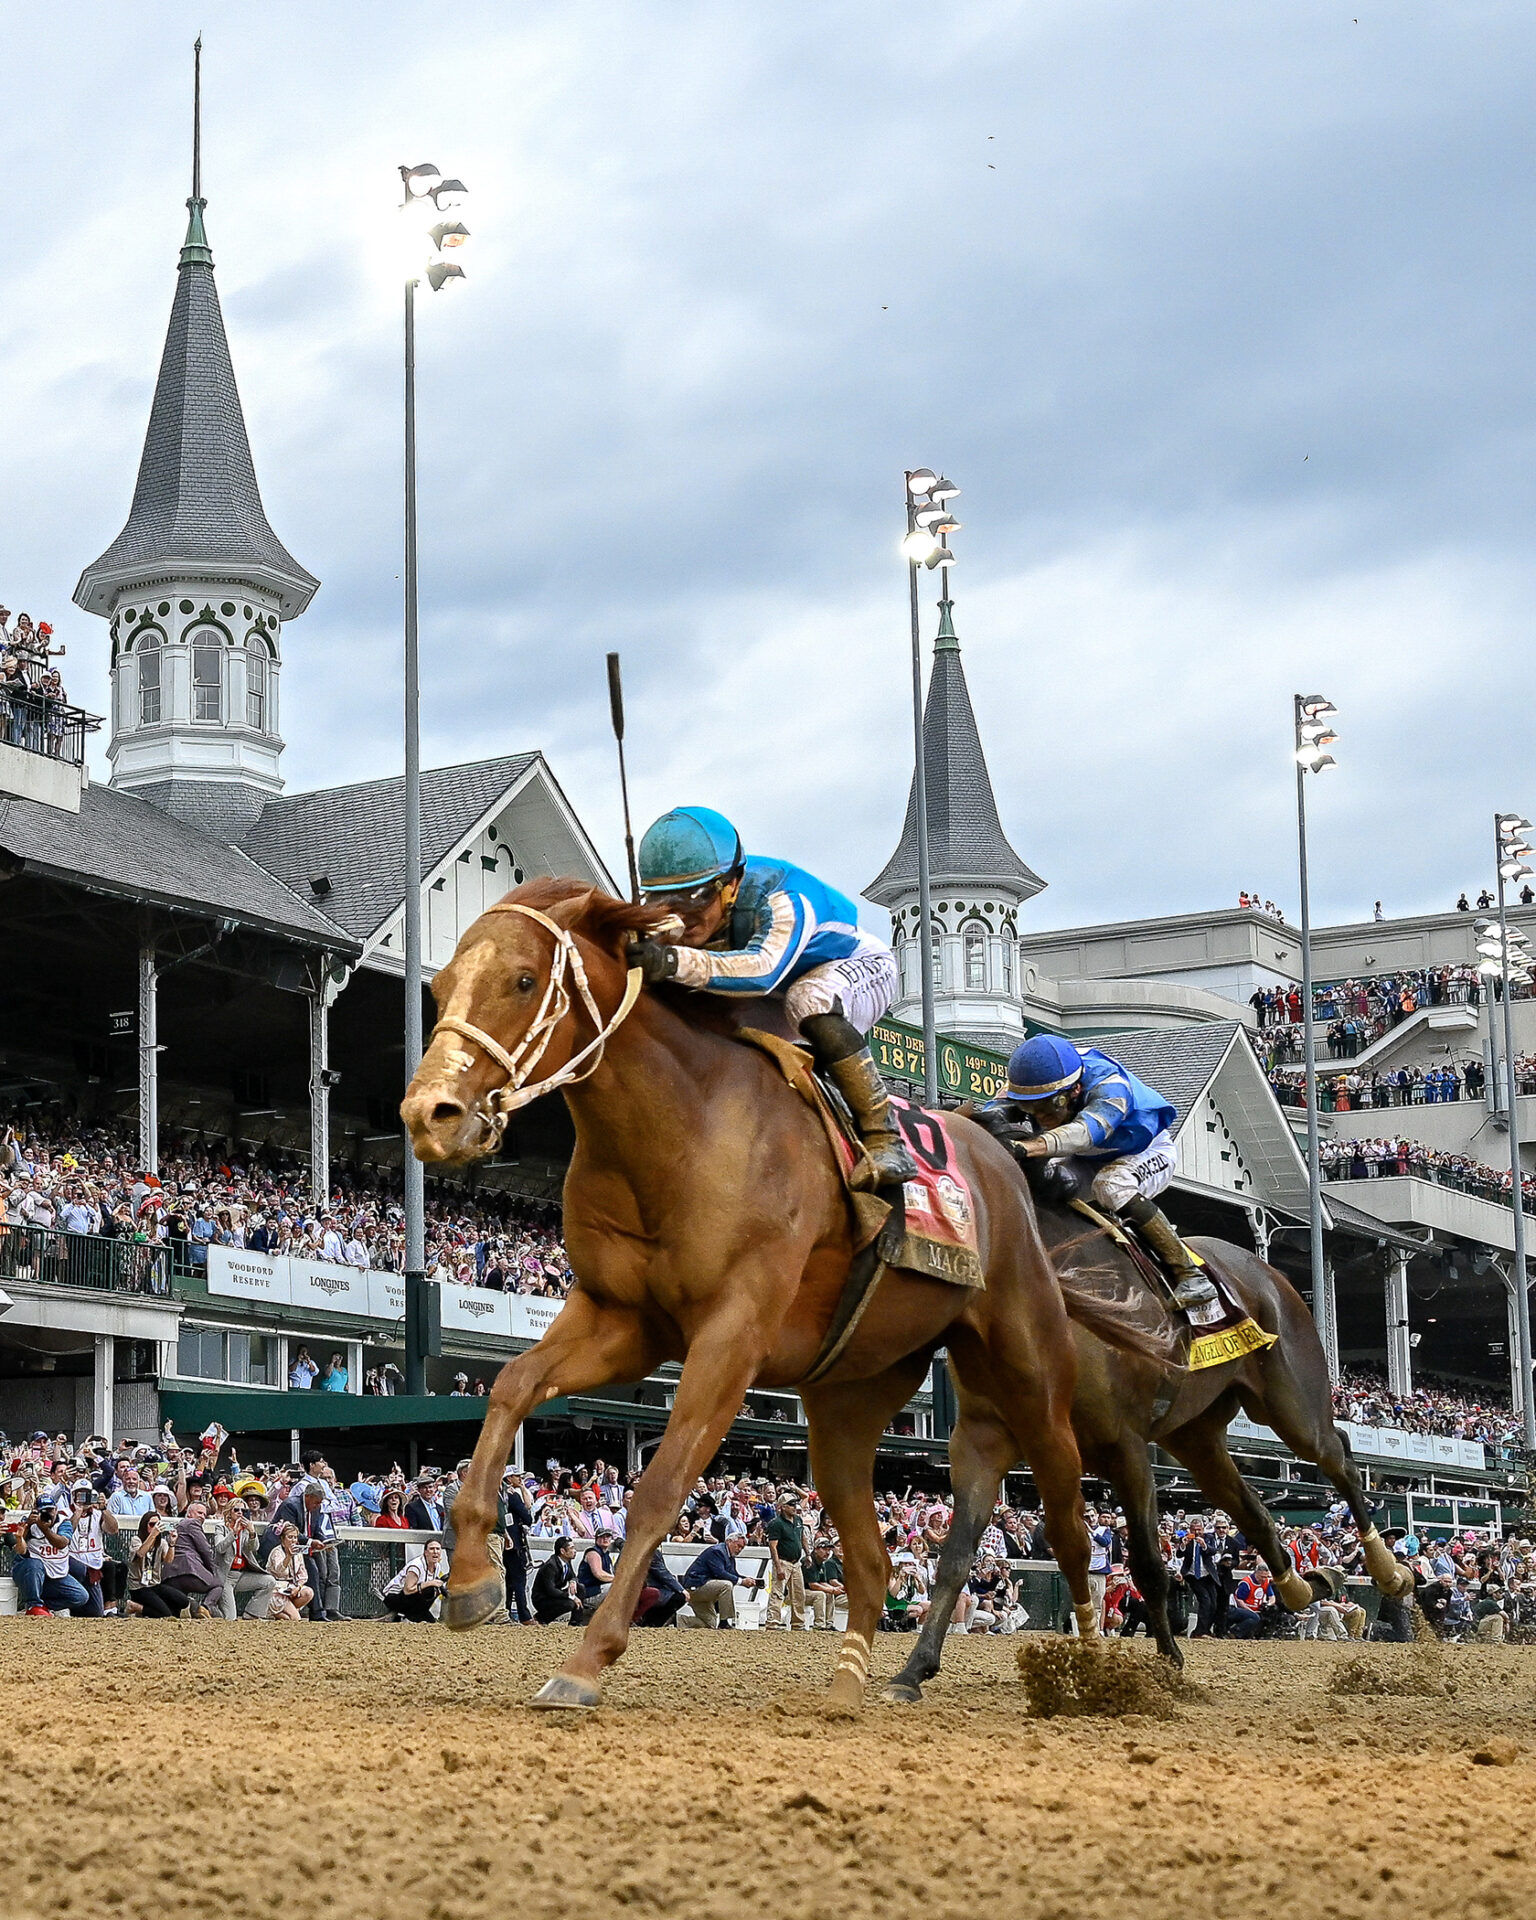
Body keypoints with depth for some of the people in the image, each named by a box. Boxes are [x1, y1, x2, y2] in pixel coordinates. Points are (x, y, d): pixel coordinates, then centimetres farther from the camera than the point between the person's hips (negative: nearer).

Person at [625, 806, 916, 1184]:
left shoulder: (782, 901, -41)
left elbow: (763, 970, -60)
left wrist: (677, 962, -74)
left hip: (860, 966, -7)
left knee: (809, 1000, -40)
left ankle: (883, 1136, -33)